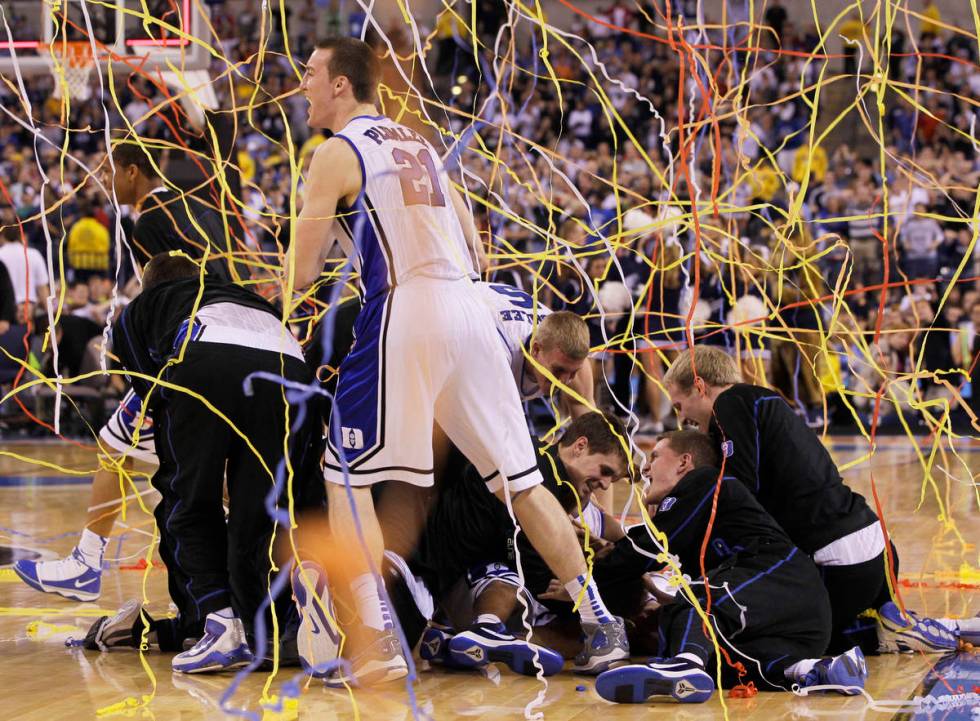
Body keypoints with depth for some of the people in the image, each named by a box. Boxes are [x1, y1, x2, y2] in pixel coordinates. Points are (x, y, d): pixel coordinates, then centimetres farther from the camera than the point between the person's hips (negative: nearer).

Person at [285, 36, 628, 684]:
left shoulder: (336, 154, 1)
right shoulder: (419, 145, 23)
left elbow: (300, 277, -2)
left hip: (405, 315, -7)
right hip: (471, 311, 7)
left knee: (348, 477, 1)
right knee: (520, 477, 12)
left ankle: (379, 644, -10)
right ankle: (600, 622, 13)